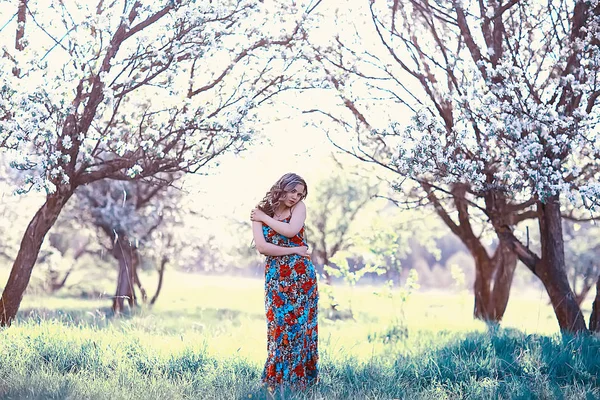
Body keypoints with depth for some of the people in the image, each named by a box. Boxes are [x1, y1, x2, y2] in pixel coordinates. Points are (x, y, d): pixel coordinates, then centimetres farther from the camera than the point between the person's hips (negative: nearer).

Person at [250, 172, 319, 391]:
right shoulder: (259, 212, 3)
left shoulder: (299, 207, 4)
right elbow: (262, 247, -9)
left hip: (301, 275, 0)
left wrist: (265, 218, -5)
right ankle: (277, 379, 4)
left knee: (300, 324, 0)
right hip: (276, 277, 0)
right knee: (279, 325, -2)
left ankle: (298, 378, 6)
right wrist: (293, 250, -10)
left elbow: (291, 231, -15)